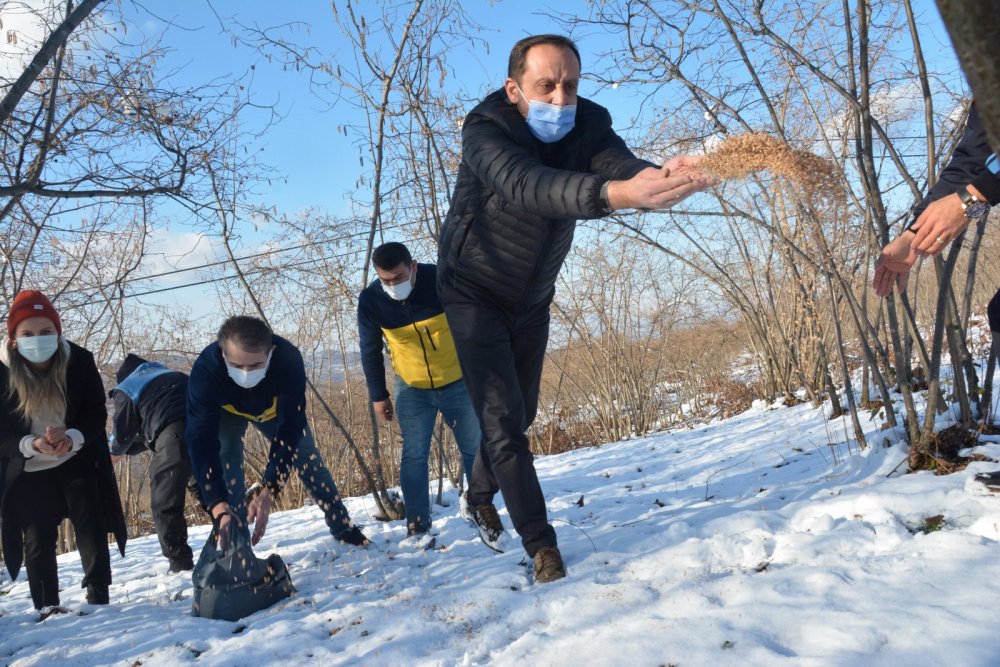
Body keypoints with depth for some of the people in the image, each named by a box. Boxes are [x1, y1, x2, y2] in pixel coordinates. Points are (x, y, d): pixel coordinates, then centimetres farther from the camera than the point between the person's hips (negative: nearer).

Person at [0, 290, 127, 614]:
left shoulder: (80, 361, -15)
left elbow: (97, 416, -11)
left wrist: (72, 438, -32)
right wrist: (32, 444, -31)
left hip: (77, 462, 0)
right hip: (27, 469, 0)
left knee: (90, 526, 0)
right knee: (37, 539, 4)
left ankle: (98, 595, 11)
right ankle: (47, 607, 15)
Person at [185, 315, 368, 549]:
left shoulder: (288, 359, -44)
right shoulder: (205, 370, -45)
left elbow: (288, 431, -41)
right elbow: (202, 442, -46)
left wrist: (267, 493, -50)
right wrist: (220, 509, -56)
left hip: (275, 408, 1)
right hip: (227, 412, -1)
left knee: (307, 458, 2)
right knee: (226, 462, -20)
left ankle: (343, 527, 19)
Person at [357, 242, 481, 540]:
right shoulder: (370, 300, -17)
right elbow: (370, 351, -1)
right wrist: (378, 395, 4)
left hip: (459, 383, -1)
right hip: (412, 389, 1)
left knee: (474, 449, 8)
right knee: (413, 455, -5)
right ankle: (417, 523, 3)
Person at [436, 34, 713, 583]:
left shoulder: (588, 125, -14)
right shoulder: (485, 130, -29)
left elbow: (621, 165, -35)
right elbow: (525, 185, -50)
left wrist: (660, 176, -61)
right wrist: (615, 194, -68)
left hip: (533, 301, 5)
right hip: (473, 294, -5)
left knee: (520, 414, 16)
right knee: (502, 419, -11)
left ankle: (480, 493, 42)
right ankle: (541, 545, -1)